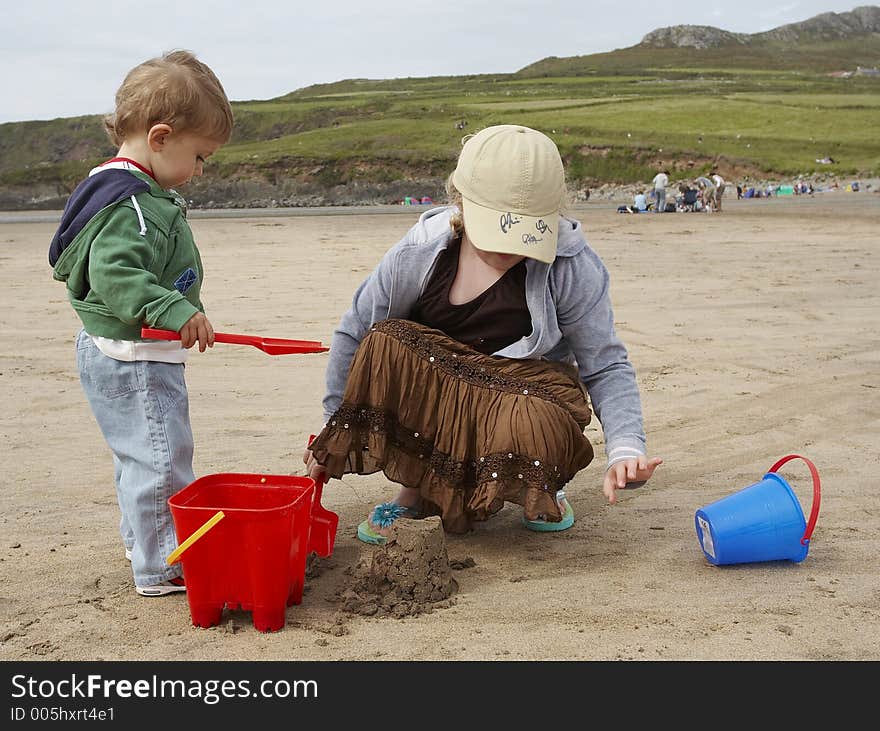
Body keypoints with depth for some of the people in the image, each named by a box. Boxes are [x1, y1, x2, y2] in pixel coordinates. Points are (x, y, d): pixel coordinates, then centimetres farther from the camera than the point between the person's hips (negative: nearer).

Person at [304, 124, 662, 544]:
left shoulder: (573, 269, -17)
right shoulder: (417, 254, -14)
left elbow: (606, 368, -9)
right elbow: (354, 334, 0)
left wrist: (626, 449, -27)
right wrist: (335, 429, 5)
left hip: (529, 391, -2)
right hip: (431, 399, 2)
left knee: (533, 430, -40)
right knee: (387, 345, -29)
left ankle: (539, 488, 3)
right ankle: (414, 492, -6)